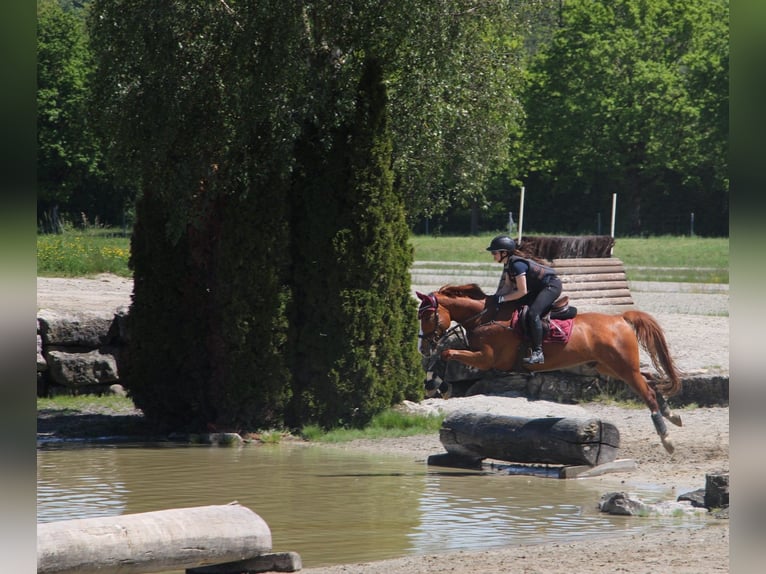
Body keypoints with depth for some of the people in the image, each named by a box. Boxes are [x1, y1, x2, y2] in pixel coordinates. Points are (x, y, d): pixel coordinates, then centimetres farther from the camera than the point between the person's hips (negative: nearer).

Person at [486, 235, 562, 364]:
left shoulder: (517, 264, -26)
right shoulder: (508, 264, 3)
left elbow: (522, 291, -25)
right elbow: (508, 285, 10)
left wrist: (502, 298, -20)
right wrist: (495, 297, -3)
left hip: (552, 285, -11)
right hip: (539, 288, 11)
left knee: (533, 313, -27)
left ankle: (538, 353, -29)